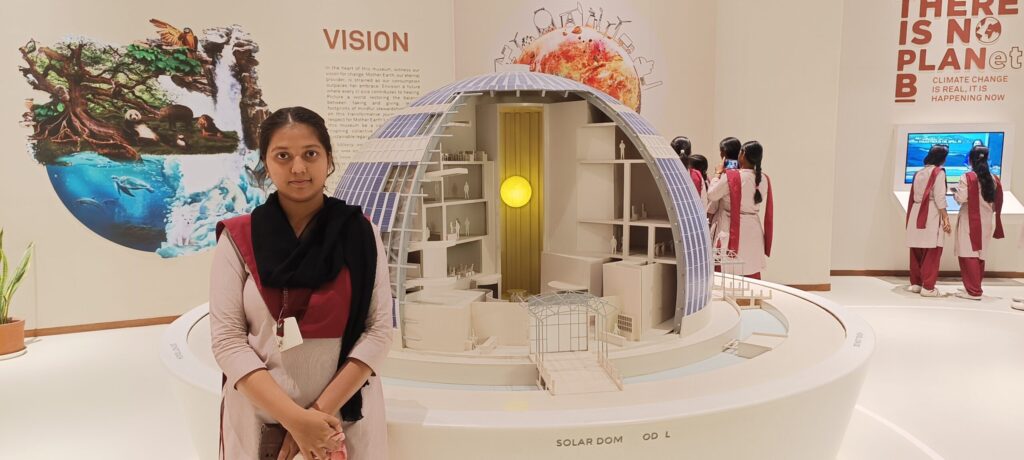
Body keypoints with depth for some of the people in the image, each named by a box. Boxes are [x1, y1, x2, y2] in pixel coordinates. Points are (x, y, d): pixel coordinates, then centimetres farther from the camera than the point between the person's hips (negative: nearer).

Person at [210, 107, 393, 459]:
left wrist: (321, 411, -14)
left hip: (348, 413, 1)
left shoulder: (361, 234, -3)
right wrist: (295, 418, -15)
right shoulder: (238, 239, -5)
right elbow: (227, 340, -8)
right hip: (258, 415, 0)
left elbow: (379, 330, -6)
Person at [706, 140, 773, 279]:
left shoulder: (731, 177, -16)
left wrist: (718, 174, 6)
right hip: (754, 231, 5)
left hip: (733, 232, -5)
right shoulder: (764, 179, 2)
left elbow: (711, 195, -8)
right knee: (753, 276, 11)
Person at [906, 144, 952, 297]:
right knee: (932, 252, -3)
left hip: (916, 214, 7)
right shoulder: (939, 172, -6)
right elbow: (939, 198, -12)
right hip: (931, 215, -7)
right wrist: (946, 218, -11)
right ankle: (928, 287, -4)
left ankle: (915, 283, 18)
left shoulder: (918, 173, 14)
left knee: (917, 252, 11)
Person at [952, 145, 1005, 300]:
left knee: (968, 255, -3)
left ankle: (973, 291, -5)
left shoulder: (968, 177, -13)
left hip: (969, 221, -6)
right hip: (985, 222, 6)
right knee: (979, 255, 14)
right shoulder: (994, 179, 5)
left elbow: (961, 198, -17)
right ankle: (976, 286, 23)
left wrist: (955, 192, 3)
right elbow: (996, 204, 8)